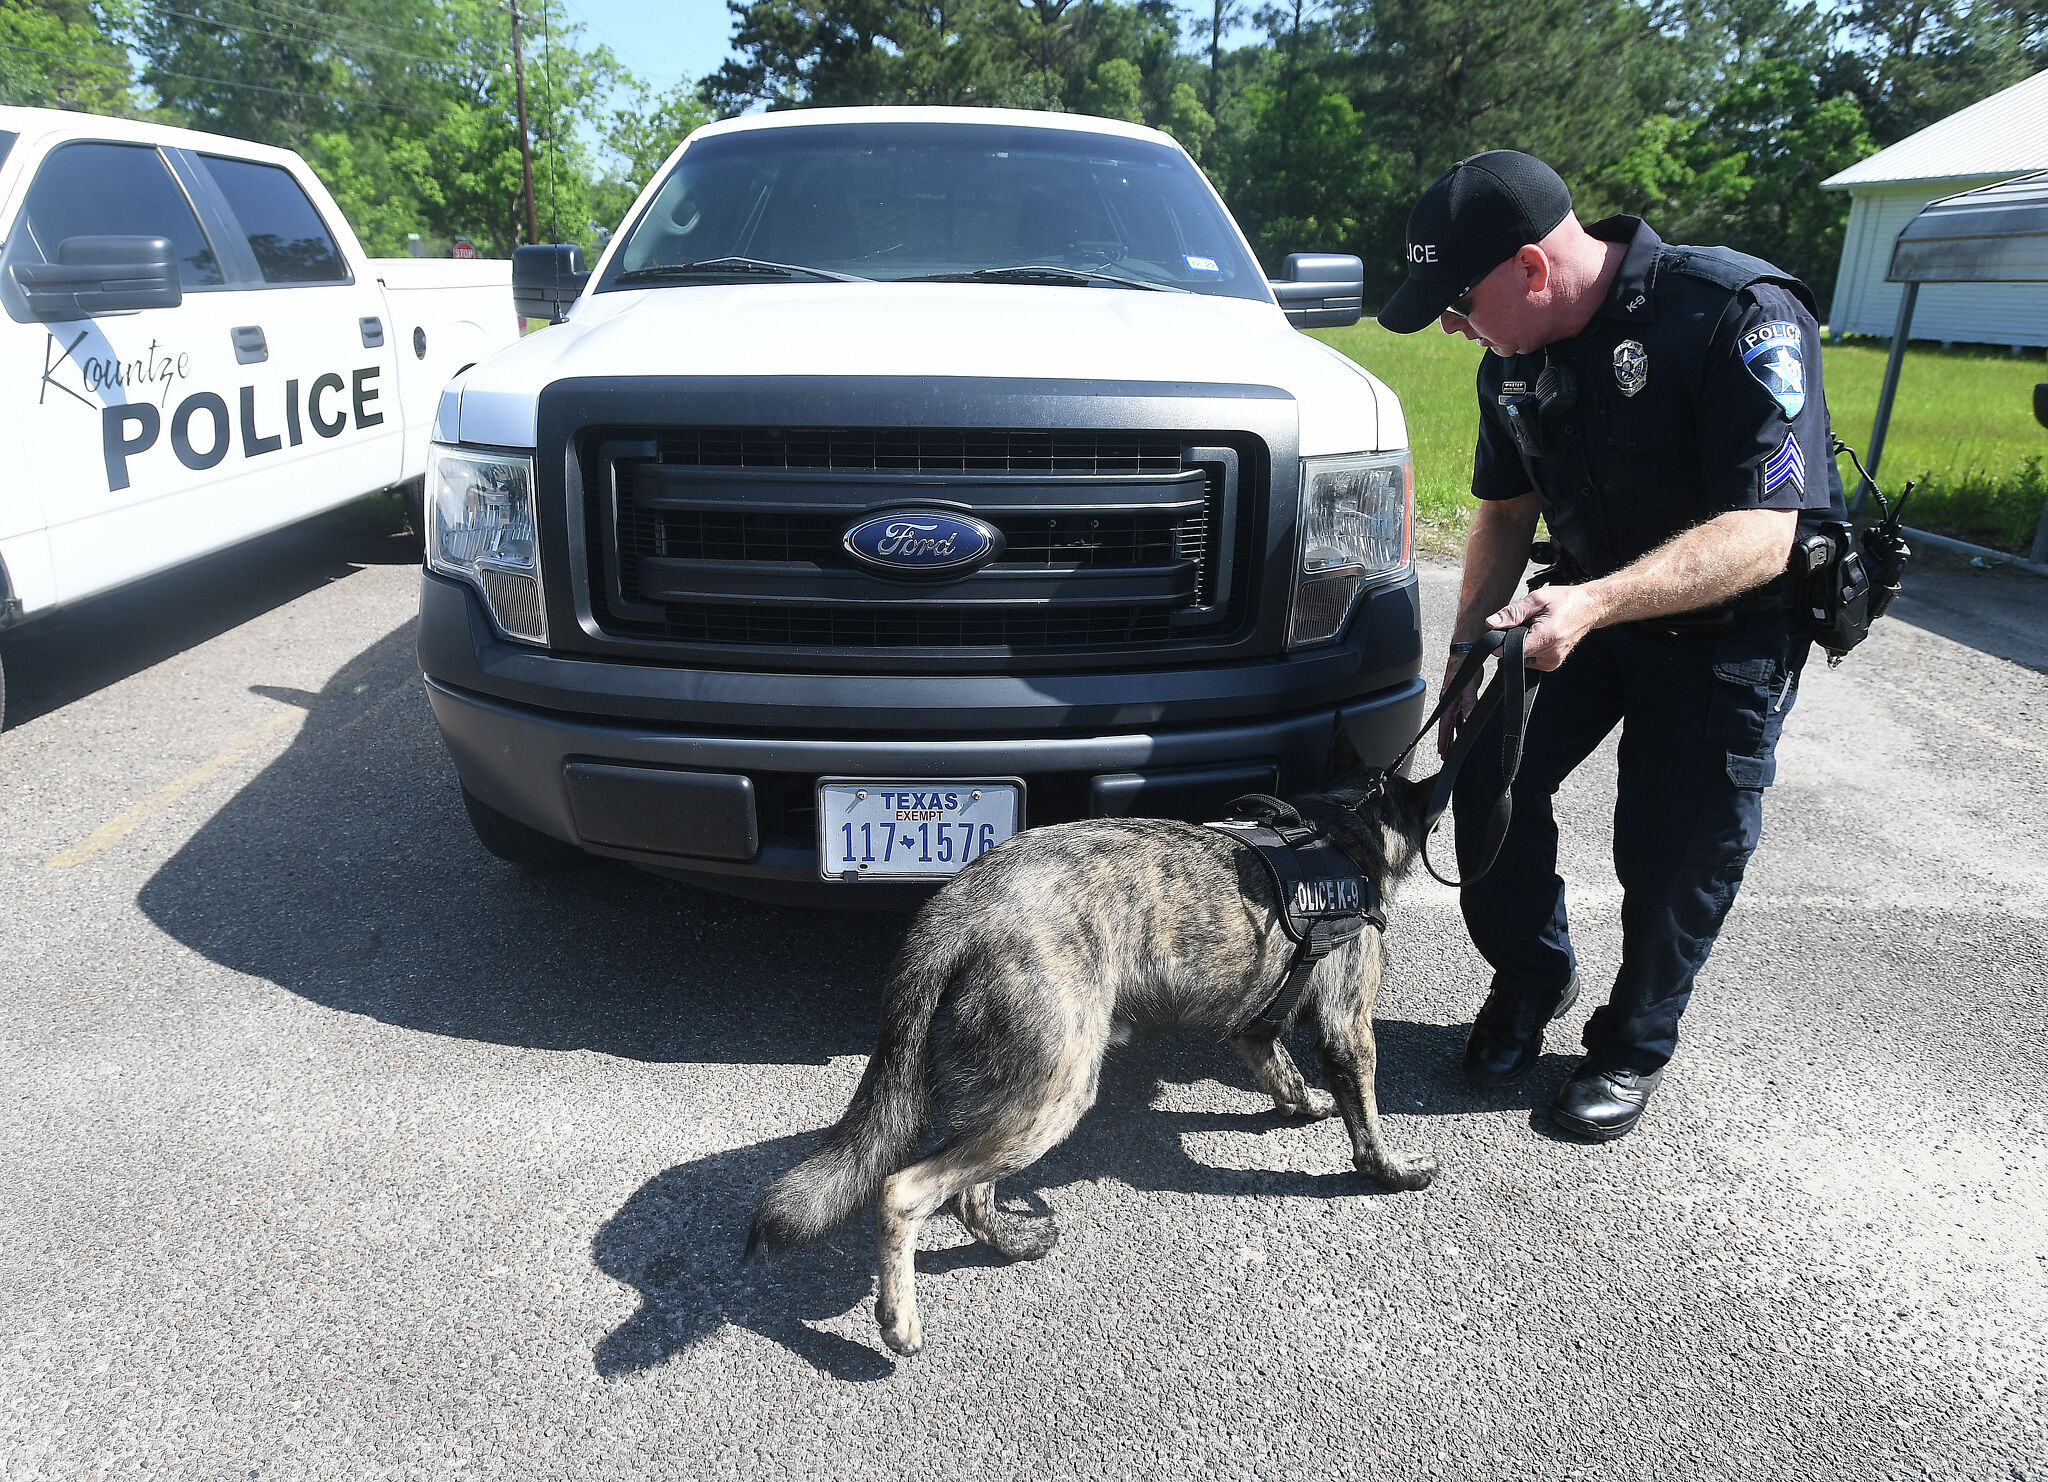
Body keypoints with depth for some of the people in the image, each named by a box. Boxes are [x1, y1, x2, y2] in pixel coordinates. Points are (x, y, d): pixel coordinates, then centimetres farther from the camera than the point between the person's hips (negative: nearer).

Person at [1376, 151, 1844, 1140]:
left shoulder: (1741, 316, -27)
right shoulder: (1516, 359, -6)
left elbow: (1760, 536, -34)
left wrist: (1596, 603, -48)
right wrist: (1469, 646, -2)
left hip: (1733, 626, -5)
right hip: (1589, 601, 5)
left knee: (1675, 852, -1)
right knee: (1490, 769, -7)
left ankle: (1635, 1045, 24)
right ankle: (1531, 978, 18)